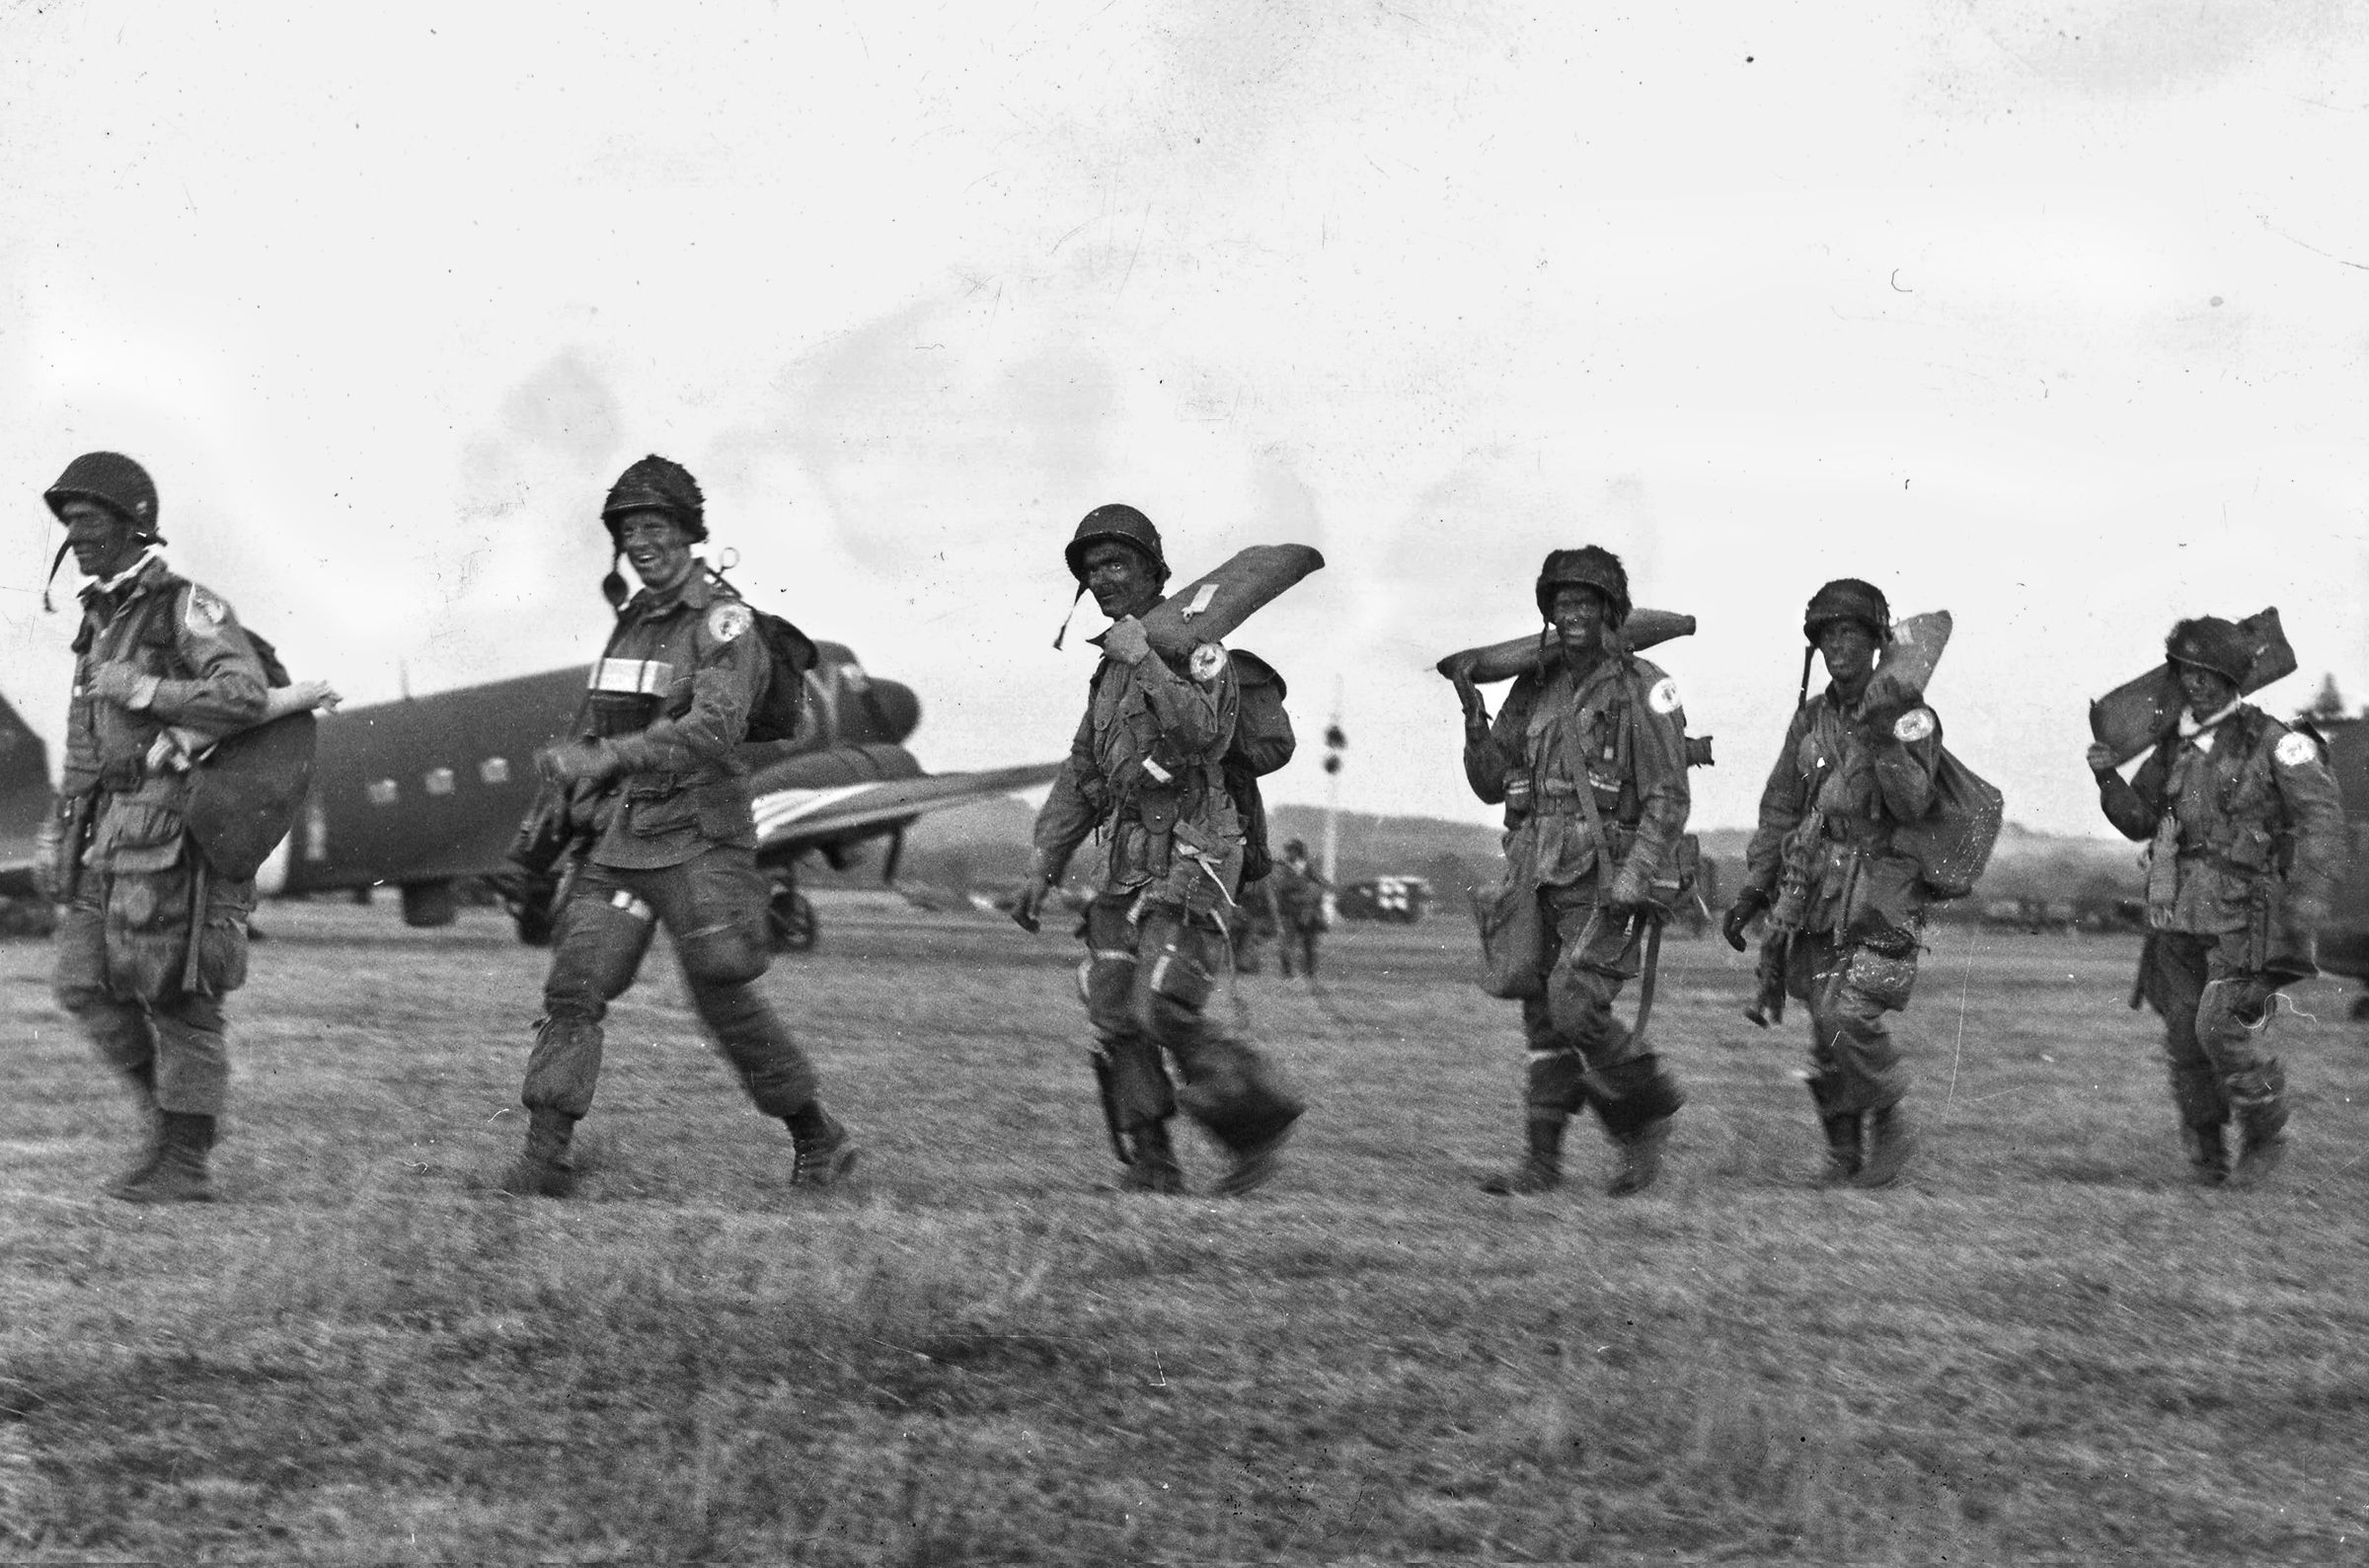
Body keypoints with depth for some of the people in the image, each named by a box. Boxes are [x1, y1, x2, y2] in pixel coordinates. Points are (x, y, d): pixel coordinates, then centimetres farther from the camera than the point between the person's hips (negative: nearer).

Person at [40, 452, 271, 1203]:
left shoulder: (188, 608, -9)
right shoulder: (101, 622, 17)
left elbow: (246, 696, -24)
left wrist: (142, 690, -21)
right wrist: (58, 834, 20)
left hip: (169, 827, -8)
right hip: (110, 831, 8)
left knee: (174, 995, -5)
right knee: (88, 985, 4)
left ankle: (186, 1164, 0)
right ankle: (173, 1116, 17)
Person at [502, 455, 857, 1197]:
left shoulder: (724, 622, -9)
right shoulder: (632, 621, 15)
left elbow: (714, 730, -24)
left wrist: (604, 758, -29)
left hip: (696, 842, -6)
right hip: (618, 841, 6)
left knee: (726, 999, -2)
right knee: (573, 988, -7)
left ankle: (819, 1139, 15)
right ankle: (544, 1157, -9)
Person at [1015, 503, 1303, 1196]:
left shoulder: (1194, 644, -5)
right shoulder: (1112, 671, 20)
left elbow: (1204, 733, -23)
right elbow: (1082, 778, 22)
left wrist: (1146, 662, -24)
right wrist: (1043, 869, 16)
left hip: (1193, 859, -8)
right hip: (1132, 860, 8)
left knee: (1164, 1009, -17)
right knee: (1113, 1014, -2)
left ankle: (1259, 1115, 1)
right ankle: (1149, 1170, 1)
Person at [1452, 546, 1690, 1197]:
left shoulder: (1643, 689, -6)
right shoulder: (1533, 689, 12)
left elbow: (1667, 799, -10)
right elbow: (1491, 784, 13)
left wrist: (1632, 883, -19)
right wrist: (1475, 720, -4)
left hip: (1606, 880, -6)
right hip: (1539, 877, 6)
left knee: (1575, 1007, -16)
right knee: (1543, 1020, 6)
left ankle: (1649, 1108, 6)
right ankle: (1542, 1160, 10)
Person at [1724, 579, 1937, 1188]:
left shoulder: (1907, 714, -4)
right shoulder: (1812, 717, 12)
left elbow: (1913, 804, -16)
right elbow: (1780, 809, 17)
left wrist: (1883, 745, -31)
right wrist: (1752, 892, 12)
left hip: (1884, 898, -5)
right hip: (1817, 894, 5)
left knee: (1852, 1015, -20)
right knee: (1825, 1035, 3)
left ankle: (1890, 1128, 0)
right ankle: (1844, 1155, 17)